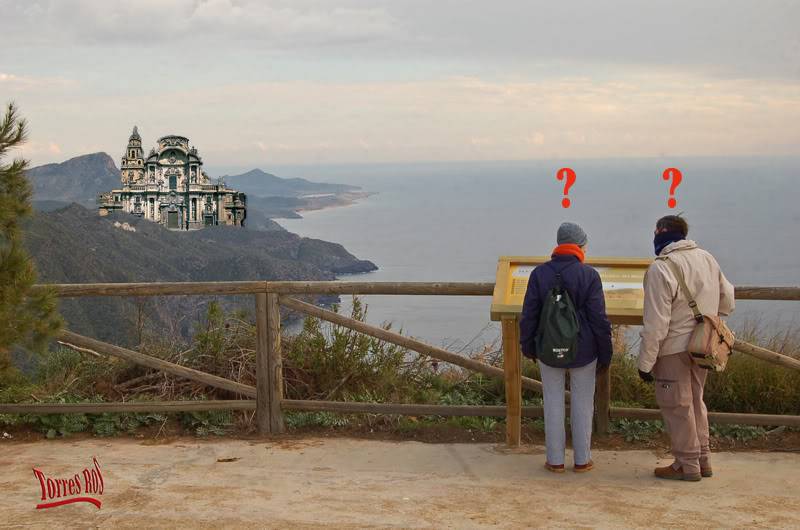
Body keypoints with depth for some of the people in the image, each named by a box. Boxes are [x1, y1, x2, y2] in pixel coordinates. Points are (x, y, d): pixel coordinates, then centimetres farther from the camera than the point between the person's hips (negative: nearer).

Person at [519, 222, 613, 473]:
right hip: (583, 352, -2)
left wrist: (528, 346, 14)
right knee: (582, 405, 9)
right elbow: (599, 319, -9)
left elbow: (528, 315, 0)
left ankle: (555, 460, 15)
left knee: (553, 405, 10)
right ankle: (582, 460, 16)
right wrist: (605, 355, 1)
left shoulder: (539, 274, -3)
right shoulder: (589, 275, -11)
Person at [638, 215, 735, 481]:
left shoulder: (661, 269, -20)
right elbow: (727, 302, 13)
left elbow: (655, 324, -21)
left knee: (677, 406, 5)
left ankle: (688, 465, 13)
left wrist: (645, 362, -13)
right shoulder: (707, 259, 3)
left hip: (674, 349, -7)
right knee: (695, 402, 20)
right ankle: (702, 460, 28)